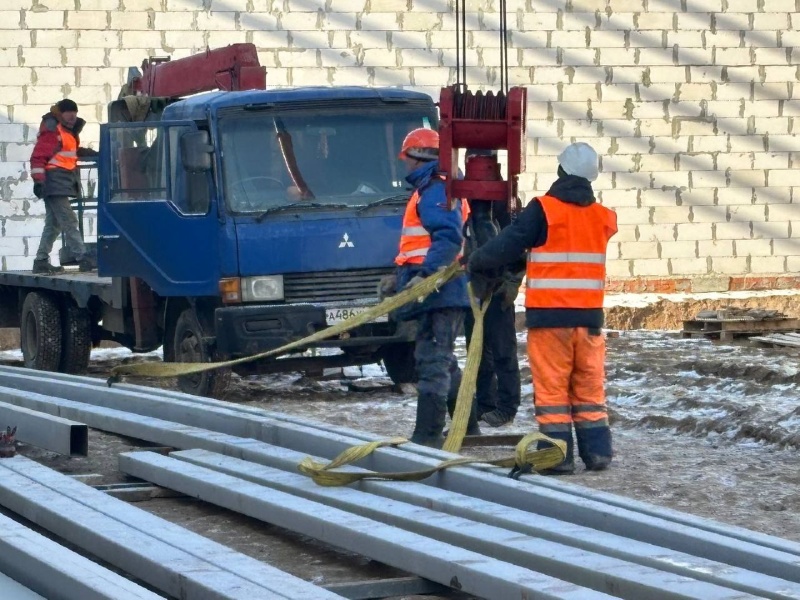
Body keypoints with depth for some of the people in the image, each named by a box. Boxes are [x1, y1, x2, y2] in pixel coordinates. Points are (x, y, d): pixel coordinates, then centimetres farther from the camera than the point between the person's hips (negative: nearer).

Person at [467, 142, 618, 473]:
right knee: (589, 387, 11)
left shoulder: (543, 210, -9)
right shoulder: (602, 218, 5)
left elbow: (507, 244, -7)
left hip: (549, 314, -4)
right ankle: (597, 452, 10)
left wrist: (475, 262, 10)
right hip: (589, 314, 4)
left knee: (552, 387, 1)